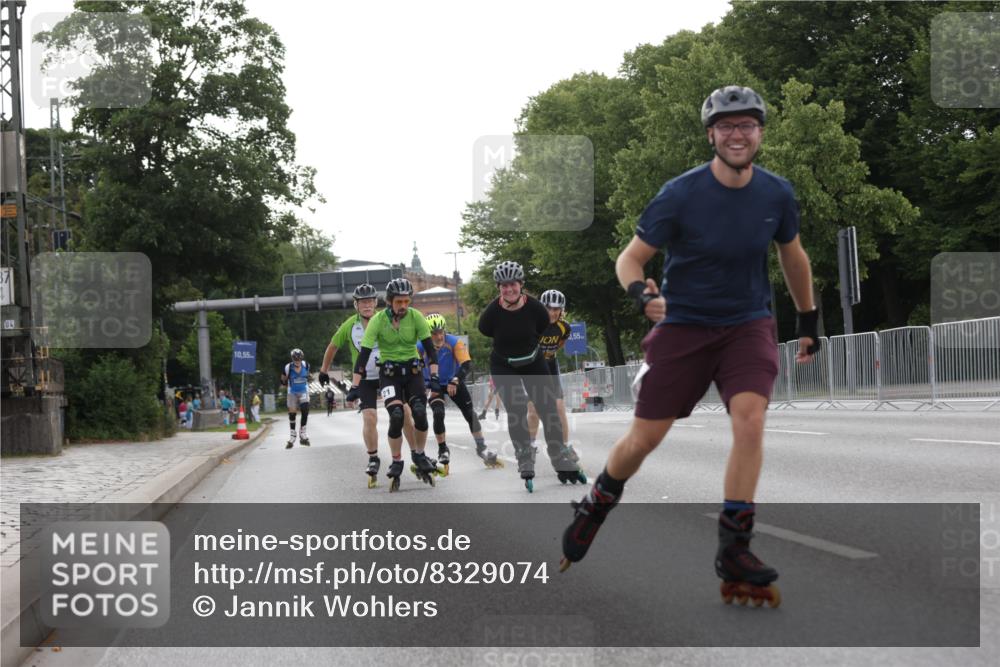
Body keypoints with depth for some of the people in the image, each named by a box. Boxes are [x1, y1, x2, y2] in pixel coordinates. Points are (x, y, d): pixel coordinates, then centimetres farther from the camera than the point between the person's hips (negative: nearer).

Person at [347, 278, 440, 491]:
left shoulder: (416, 317, -11)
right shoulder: (378, 320, -15)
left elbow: (430, 348, -10)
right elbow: (364, 354, -17)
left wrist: (434, 377, -21)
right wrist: (354, 386, -22)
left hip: (412, 371, 2)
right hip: (389, 372, -2)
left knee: (420, 414, -18)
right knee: (397, 416, -22)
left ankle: (419, 455, 6)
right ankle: (396, 462, -4)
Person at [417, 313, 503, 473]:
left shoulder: (455, 342, -24)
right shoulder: (421, 346, -23)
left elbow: (466, 364, -31)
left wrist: (455, 382, -44)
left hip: (453, 382, 1)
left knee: (470, 414, -5)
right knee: (438, 414, -20)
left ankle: (482, 449, 9)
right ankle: (443, 452, -3)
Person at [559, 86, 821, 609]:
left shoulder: (777, 194, -4)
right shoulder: (681, 194, -14)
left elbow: (792, 256, 15)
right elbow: (629, 258, -8)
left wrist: (808, 321, 22)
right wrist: (642, 294, -30)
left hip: (748, 325, 2)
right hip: (683, 326, -2)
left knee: (750, 420, -23)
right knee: (643, 438, 1)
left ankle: (734, 552, -14)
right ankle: (594, 507, 32)